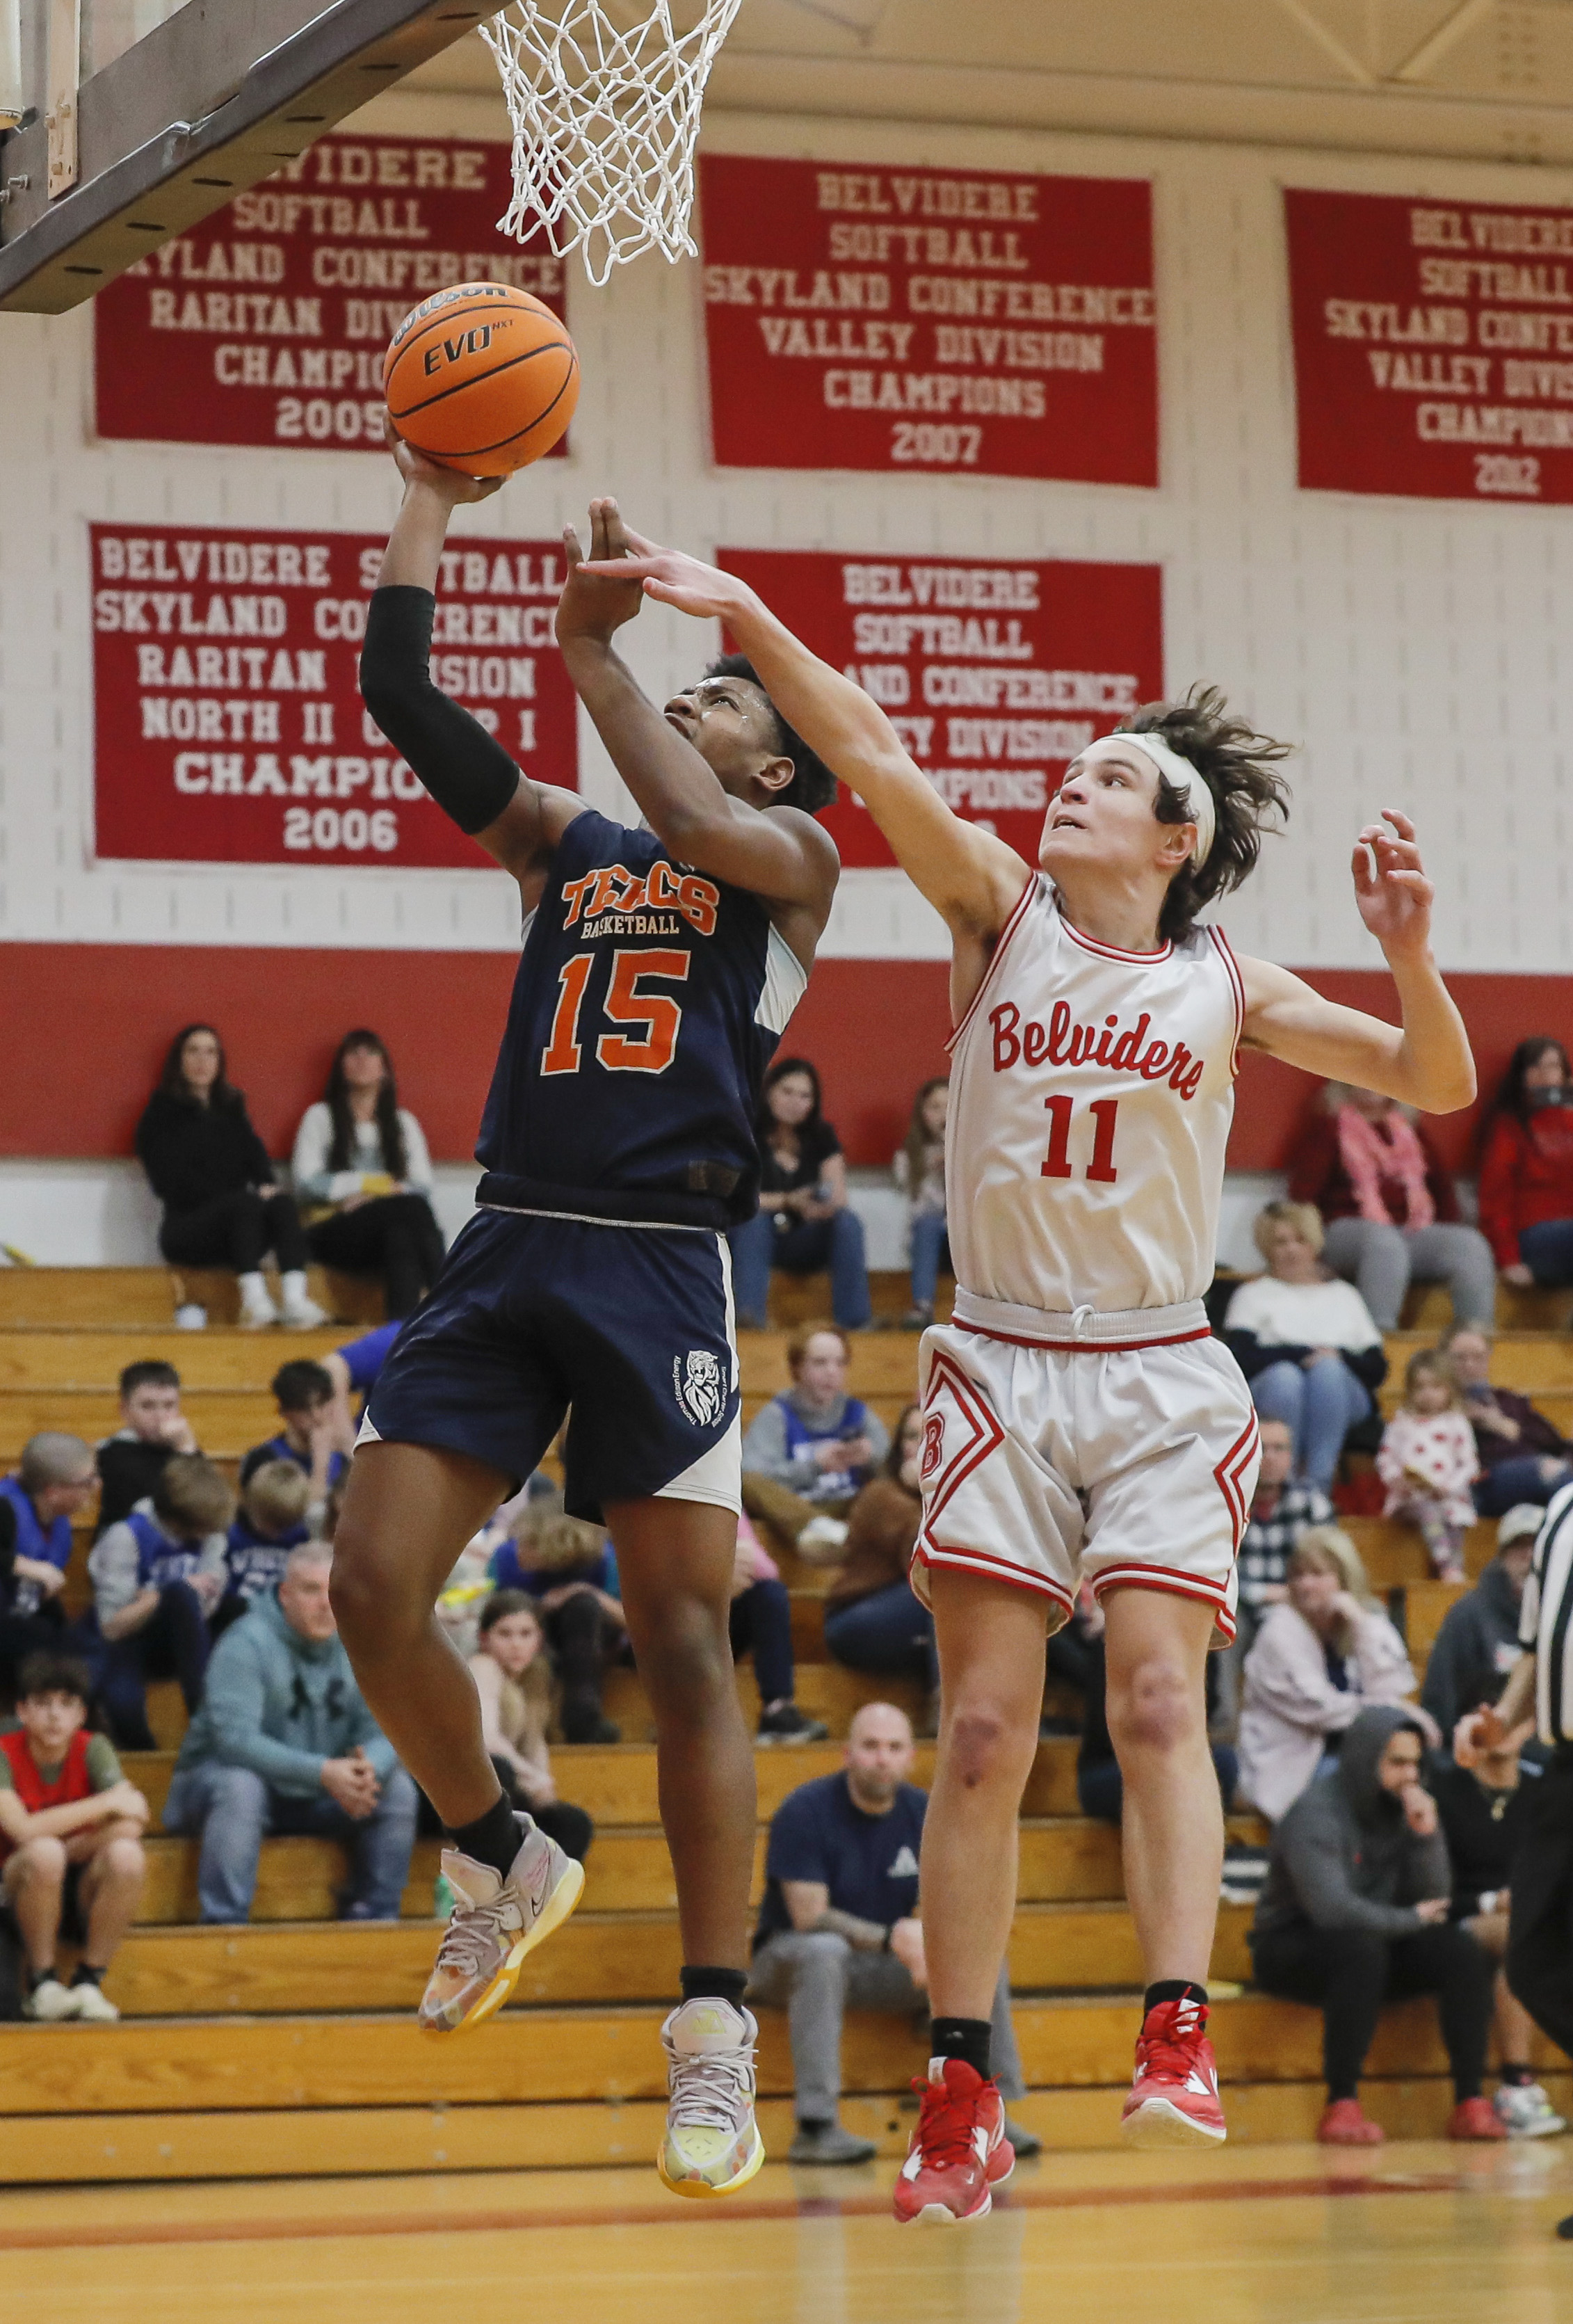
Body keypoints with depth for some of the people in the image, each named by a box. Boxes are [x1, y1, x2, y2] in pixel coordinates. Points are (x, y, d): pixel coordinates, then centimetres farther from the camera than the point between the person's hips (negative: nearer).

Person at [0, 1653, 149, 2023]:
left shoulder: (93, 1750, -6)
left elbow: (131, 1826, -17)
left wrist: (67, 1851, -17)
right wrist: (106, 1803, -23)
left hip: (84, 1895, 2)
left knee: (125, 1854, -30)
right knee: (44, 1851, -35)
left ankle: (89, 1981, -14)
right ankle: (43, 1984, -16)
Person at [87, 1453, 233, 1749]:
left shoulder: (211, 1533, -3)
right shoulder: (127, 1538, -17)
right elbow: (112, 1627, -16)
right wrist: (167, 1596, -22)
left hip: (180, 1644, 5)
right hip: (128, 1645, -5)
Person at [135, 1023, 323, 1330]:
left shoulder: (231, 1108, 23)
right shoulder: (162, 1112, 6)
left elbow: (254, 1154, 9)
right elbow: (171, 1180, -7)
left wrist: (267, 1185, -16)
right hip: (185, 1229, -4)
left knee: (283, 1203, -29)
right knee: (246, 1205, -35)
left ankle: (295, 1298, -50)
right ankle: (255, 1301, -52)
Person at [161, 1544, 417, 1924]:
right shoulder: (247, 1644, -20)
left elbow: (383, 1733, -5)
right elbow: (235, 1737, -31)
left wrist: (370, 1769, -31)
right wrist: (322, 1772, -37)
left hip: (316, 1795, 6)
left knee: (398, 1789, -11)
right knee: (240, 1787, -38)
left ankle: (373, 1918, -4)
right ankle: (224, 1924, -37)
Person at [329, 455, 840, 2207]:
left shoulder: (792, 861, 8)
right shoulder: (563, 842, 20)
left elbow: (698, 830, -15)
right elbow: (404, 702, 12)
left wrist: (592, 648, -7)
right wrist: (430, 501, 9)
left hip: (660, 1269, -5)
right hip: (509, 1251, 5)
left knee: (681, 1643, -6)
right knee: (374, 1587, -6)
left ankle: (715, 2035, -1)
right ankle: (503, 1865, 19)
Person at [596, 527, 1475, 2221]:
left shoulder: (1222, 991, 4)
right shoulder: (1001, 916, 3)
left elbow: (1441, 1088, 5)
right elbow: (877, 766, -11)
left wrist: (1409, 956, -13)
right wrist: (747, 619, -23)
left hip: (1161, 1380, 0)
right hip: (1004, 1367, 0)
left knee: (1157, 1699, -14)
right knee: (984, 1727, -3)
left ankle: (1177, 2044, -19)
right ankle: (958, 2096, 0)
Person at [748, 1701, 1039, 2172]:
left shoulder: (922, 1814, 0)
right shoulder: (805, 1812, -16)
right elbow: (809, 1917, -22)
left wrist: (930, 1940, -24)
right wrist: (892, 1938, -33)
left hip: (882, 1964, 5)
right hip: (791, 1957, -5)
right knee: (824, 1950, -40)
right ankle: (816, 2127, -43)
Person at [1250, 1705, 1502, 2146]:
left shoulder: (1401, 1808, 4)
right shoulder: (1317, 1814, -18)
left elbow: (1432, 1899, -1)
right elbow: (1330, 1908, -29)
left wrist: (1427, 1836, -17)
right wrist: (1408, 1920, -15)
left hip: (1374, 1946, 7)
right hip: (1292, 1951, -7)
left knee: (1464, 1952, -16)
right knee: (1362, 1947, -38)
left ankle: (1470, 2103, -19)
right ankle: (1341, 2106, -35)